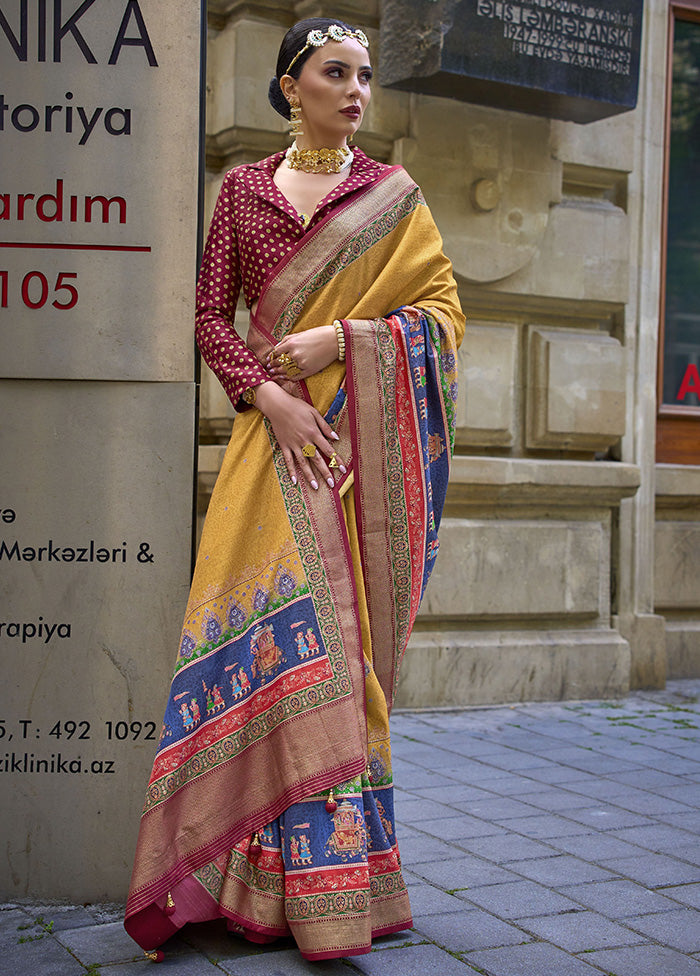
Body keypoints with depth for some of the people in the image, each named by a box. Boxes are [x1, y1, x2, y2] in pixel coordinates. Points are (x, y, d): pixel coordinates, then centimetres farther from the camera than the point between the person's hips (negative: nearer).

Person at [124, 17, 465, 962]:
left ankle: (334, 875, 5)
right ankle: (296, 880, 3)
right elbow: (211, 316, 6)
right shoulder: (244, 188, 13)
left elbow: (444, 307, 5)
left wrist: (343, 336, -10)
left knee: (342, 636, -4)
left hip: (364, 437, -1)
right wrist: (269, 395, -11)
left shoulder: (393, 193, 11)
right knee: (277, 630, -6)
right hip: (277, 430, 1)